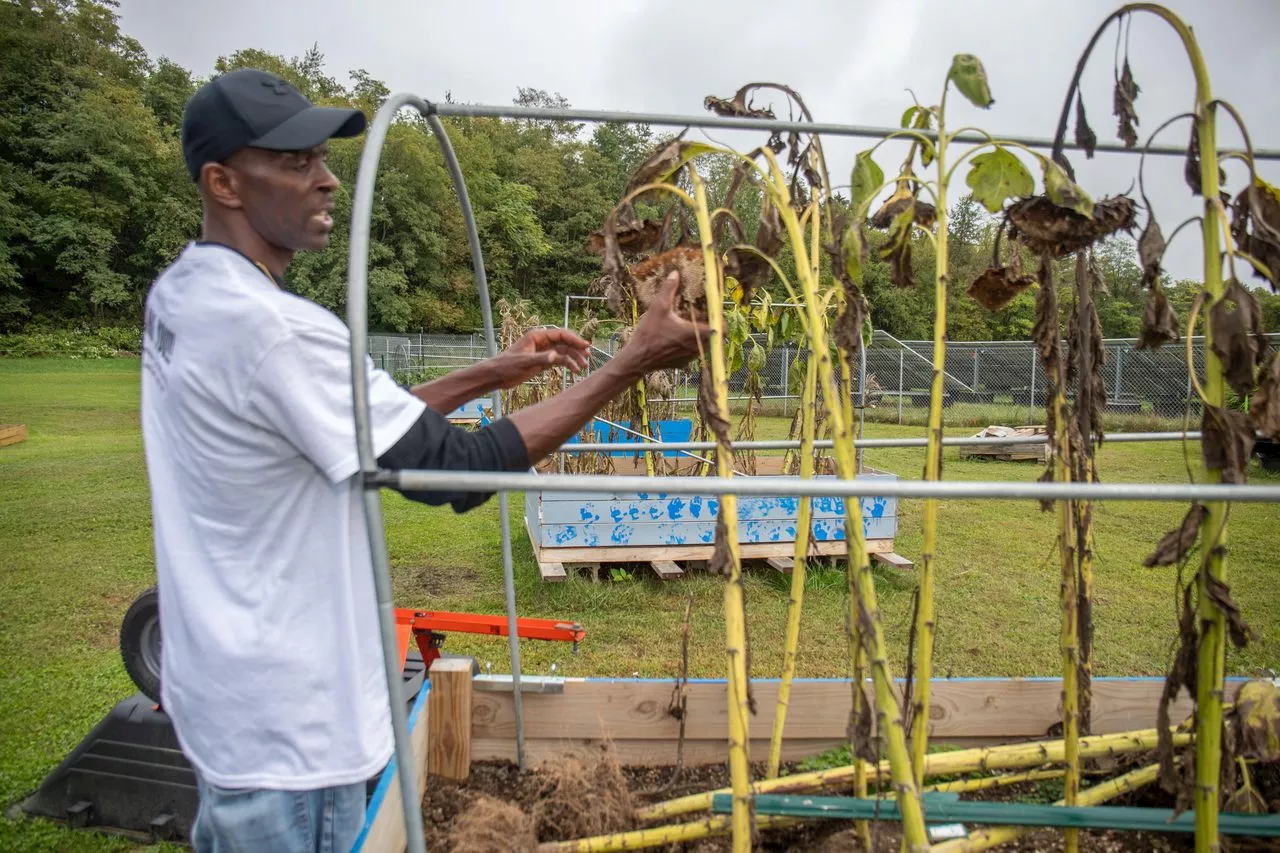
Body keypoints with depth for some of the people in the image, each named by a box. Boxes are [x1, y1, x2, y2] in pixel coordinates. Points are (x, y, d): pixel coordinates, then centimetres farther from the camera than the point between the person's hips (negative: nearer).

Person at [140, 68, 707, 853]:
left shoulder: (181, 296, 3)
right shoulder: (271, 325, -28)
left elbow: (355, 426, 8)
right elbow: (452, 469, -25)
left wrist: (492, 375, 4)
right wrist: (630, 364, -23)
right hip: (285, 728, -9)